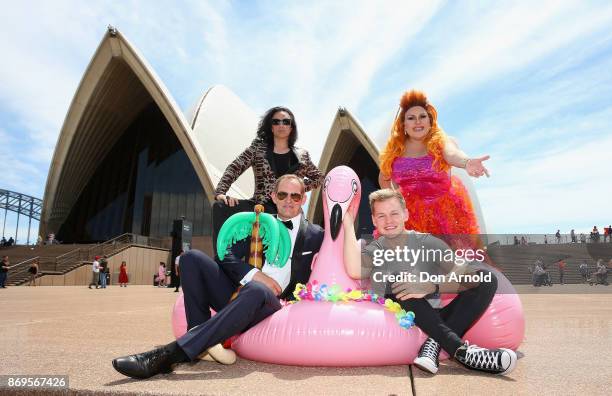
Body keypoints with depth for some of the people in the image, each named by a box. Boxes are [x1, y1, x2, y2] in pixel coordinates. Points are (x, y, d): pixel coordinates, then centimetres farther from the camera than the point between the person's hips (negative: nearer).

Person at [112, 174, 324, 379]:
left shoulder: (316, 236, 9)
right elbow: (227, 257, 6)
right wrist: (255, 274, -11)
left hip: (273, 308, -4)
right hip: (237, 297, 4)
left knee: (256, 290, -39)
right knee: (192, 257, -13)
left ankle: (169, 355, -39)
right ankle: (203, 344, -24)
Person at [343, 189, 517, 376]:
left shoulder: (428, 243, 3)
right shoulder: (373, 251, 3)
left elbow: (467, 278, -8)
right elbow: (355, 271, -22)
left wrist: (431, 286, -25)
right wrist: (348, 224, -19)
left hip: (438, 318, 1)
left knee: (487, 279, -14)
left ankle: (435, 343, -29)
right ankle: (460, 349, -32)